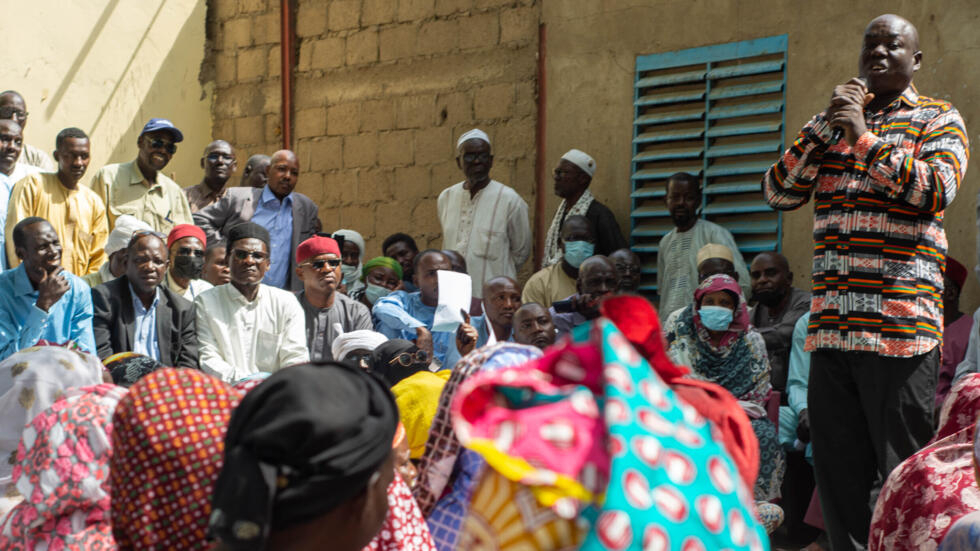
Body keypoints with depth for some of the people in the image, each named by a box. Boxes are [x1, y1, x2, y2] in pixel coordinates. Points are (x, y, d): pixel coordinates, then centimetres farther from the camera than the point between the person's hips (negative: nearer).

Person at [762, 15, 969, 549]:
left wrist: (864, 138, -13)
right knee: (837, 475, 6)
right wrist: (827, 125, -2)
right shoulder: (830, 124, 19)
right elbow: (778, 192, 8)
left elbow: (936, 190, -12)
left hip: (901, 328, -5)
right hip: (831, 327, 5)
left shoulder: (938, 120, 6)